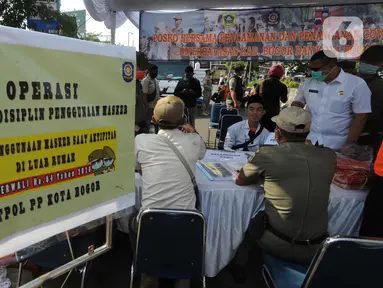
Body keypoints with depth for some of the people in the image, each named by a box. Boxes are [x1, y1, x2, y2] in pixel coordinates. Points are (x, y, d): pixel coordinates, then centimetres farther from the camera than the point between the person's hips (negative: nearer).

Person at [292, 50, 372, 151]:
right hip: (308, 141, 4)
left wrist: (350, 144, -13)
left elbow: (361, 116, -9)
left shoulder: (356, 84, -8)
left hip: (338, 145, -3)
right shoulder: (308, 83, 4)